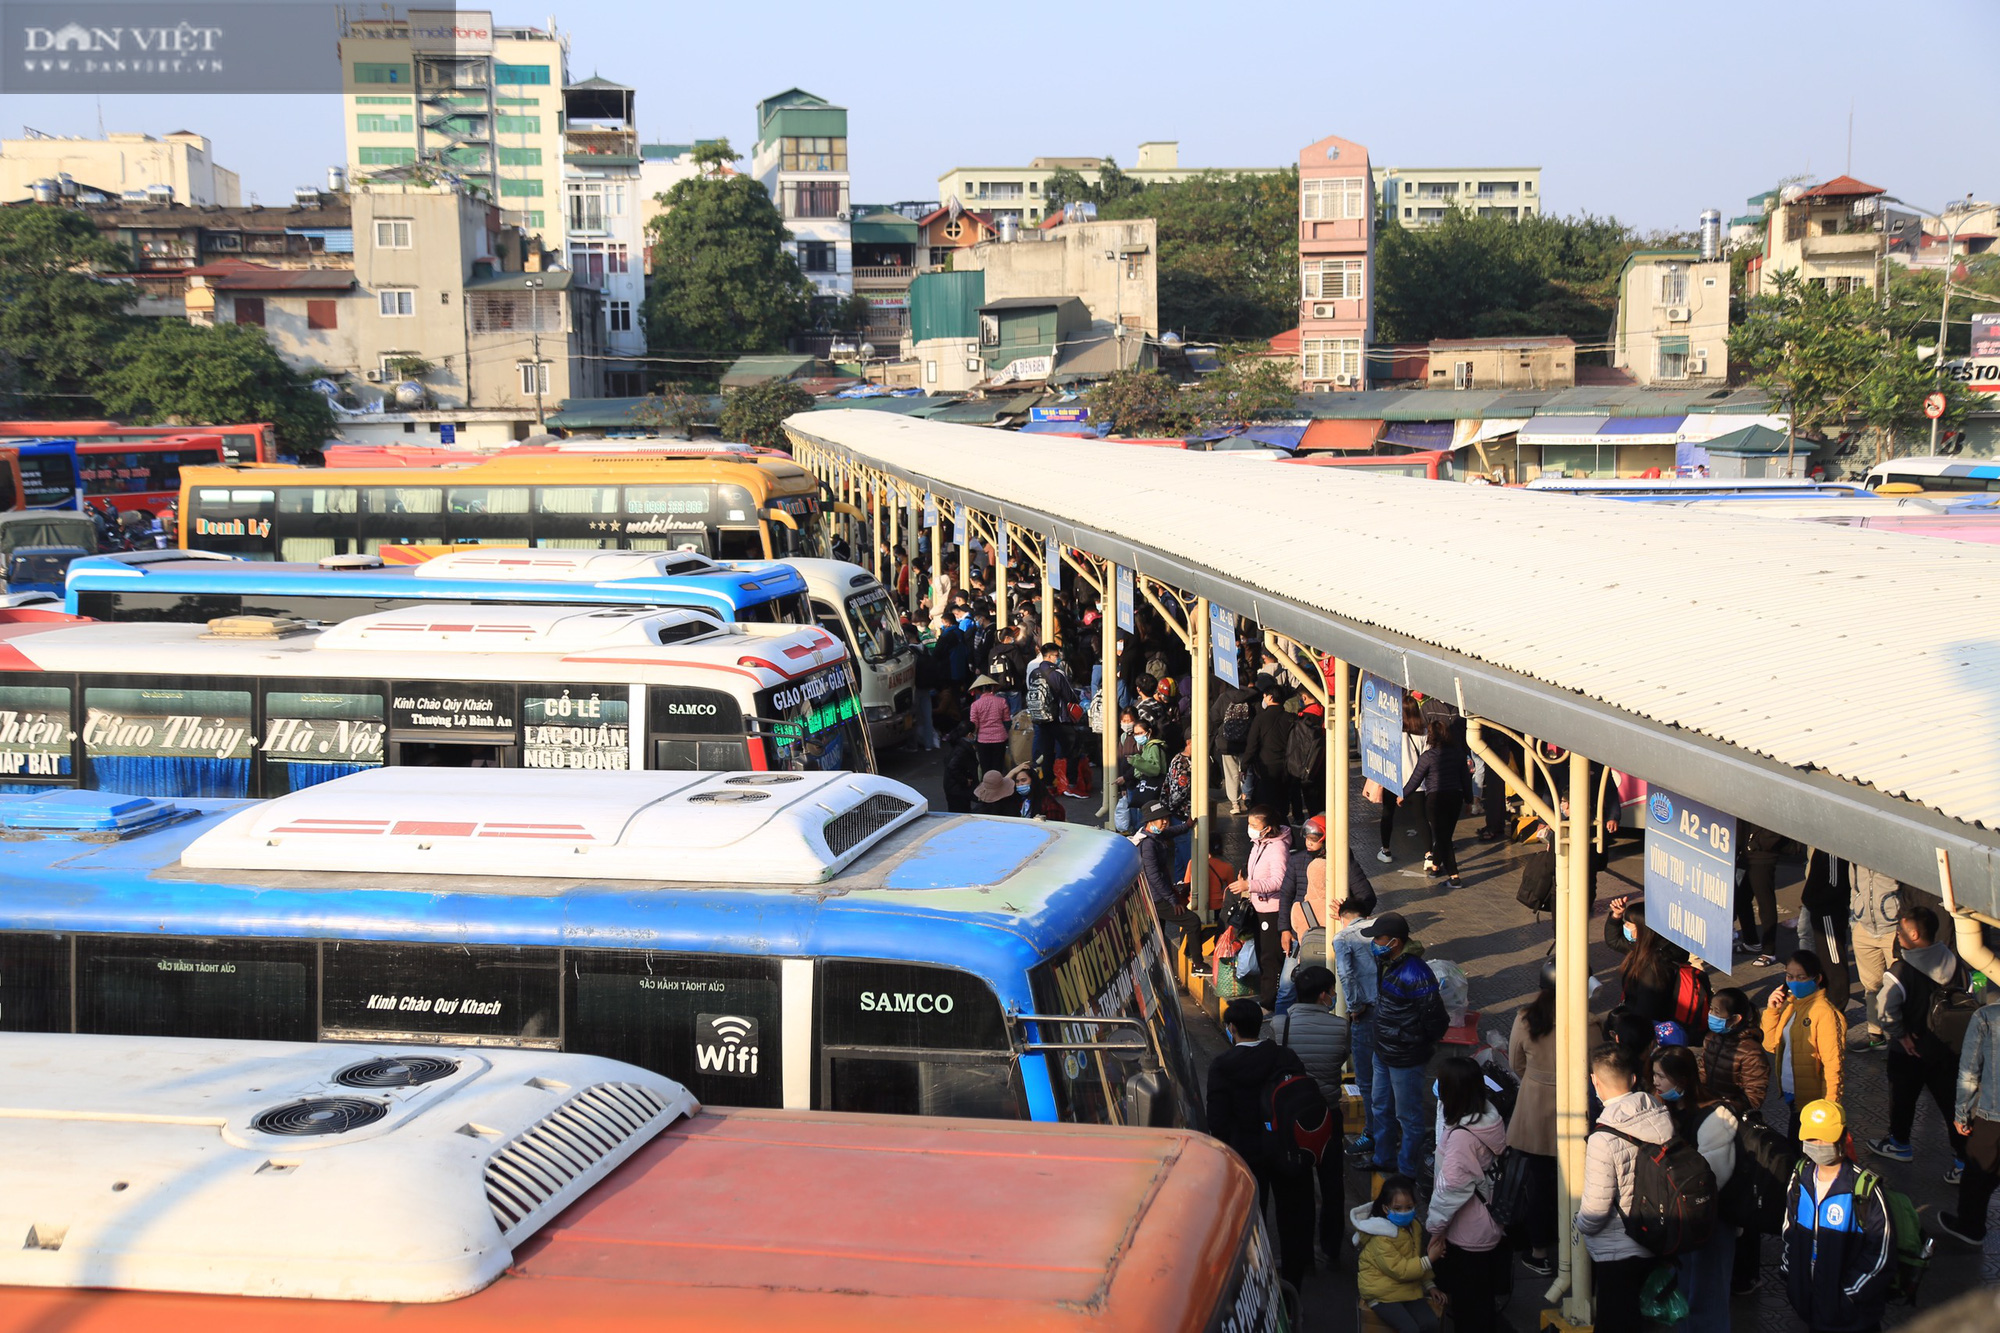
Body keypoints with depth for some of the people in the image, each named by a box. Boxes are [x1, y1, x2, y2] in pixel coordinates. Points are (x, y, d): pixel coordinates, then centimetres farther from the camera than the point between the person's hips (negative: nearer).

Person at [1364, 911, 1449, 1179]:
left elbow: (1437, 1021, -24)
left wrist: (1419, 1044, -8)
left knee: (1408, 1116, 8)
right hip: (1383, 1053, 10)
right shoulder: (1390, 965, 0)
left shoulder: (1414, 975, -29)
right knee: (1382, 1108, 25)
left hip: (1405, 1059, -10)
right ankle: (1384, 1159, 43)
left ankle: (1408, 1172, 23)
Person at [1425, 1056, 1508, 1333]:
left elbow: (1451, 1188, -25)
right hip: (1492, 1225, 8)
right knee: (1484, 1302, 23)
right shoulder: (1491, 1118, -5)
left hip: (1467, 1236, -8)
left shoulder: (1462, 1135, -29)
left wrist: (1435, 1226, -14)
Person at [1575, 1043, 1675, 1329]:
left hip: (1617, 1251, -6)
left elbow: (1595, 1209, -21)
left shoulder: (1604, 1138, -28)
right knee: (1632, 1317, 25)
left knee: (1615, 1323, 10)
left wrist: (1580, 1225, 1)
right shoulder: (1663, 1117, -9)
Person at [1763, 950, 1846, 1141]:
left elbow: (1833, 1064, -20)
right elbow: (1770, 1045, 10)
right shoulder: (1789, 1004, 5)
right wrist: (1771, 1010, -2)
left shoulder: (1824, 1013, -20)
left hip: (1812, 1099, -7)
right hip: (1791, 1094, 8)